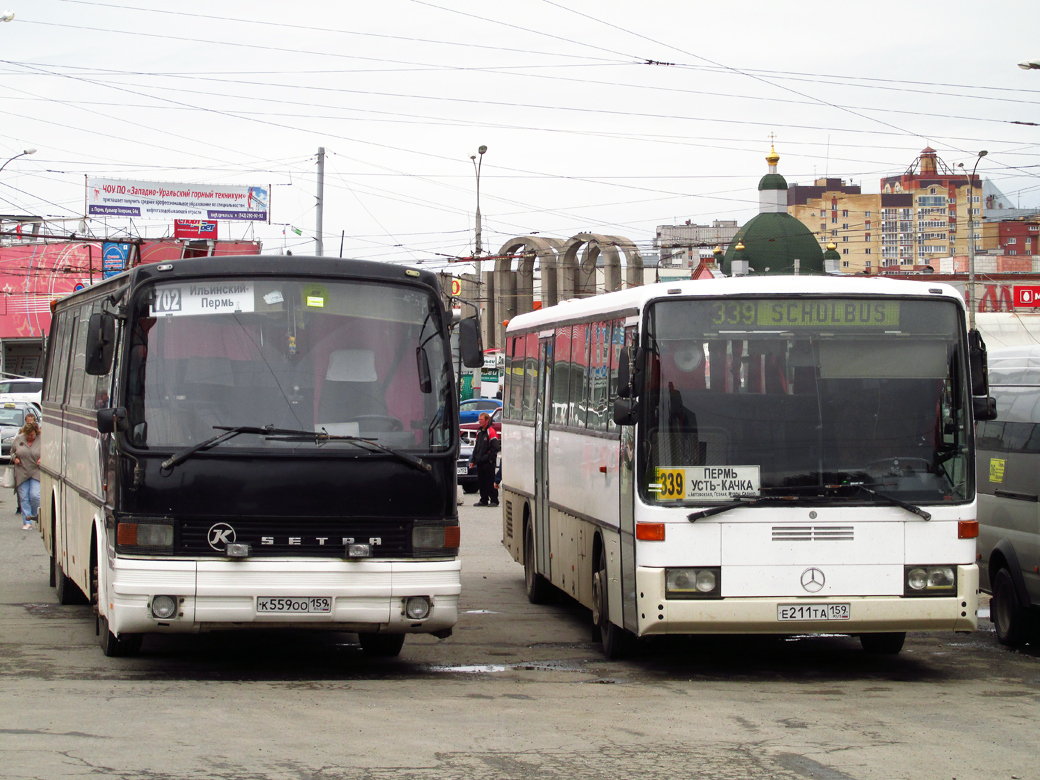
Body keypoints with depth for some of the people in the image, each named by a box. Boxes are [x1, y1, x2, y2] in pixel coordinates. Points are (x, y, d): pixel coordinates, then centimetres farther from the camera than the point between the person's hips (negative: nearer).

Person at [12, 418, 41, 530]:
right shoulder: (18, 439, 5)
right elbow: (12, 451, 19)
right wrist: (14, 458, -1)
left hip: (36, 473, -3)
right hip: (22, 473, 3)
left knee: (35, 495, -14)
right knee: (24, 498, 0)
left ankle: (36, 515, 13)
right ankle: (27, 522, 6)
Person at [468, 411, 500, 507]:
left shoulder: (491, 432, -9)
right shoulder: (479, 432, 16)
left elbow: (495, 447, -12)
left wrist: (490, 459, -16)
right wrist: (473, 460, 18)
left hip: (488, 462, -8)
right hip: (479, 462, 8)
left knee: (490, 481, -6)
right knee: (482, 482, 10)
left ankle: (494, 500, -1)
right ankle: (483, 500, 16)